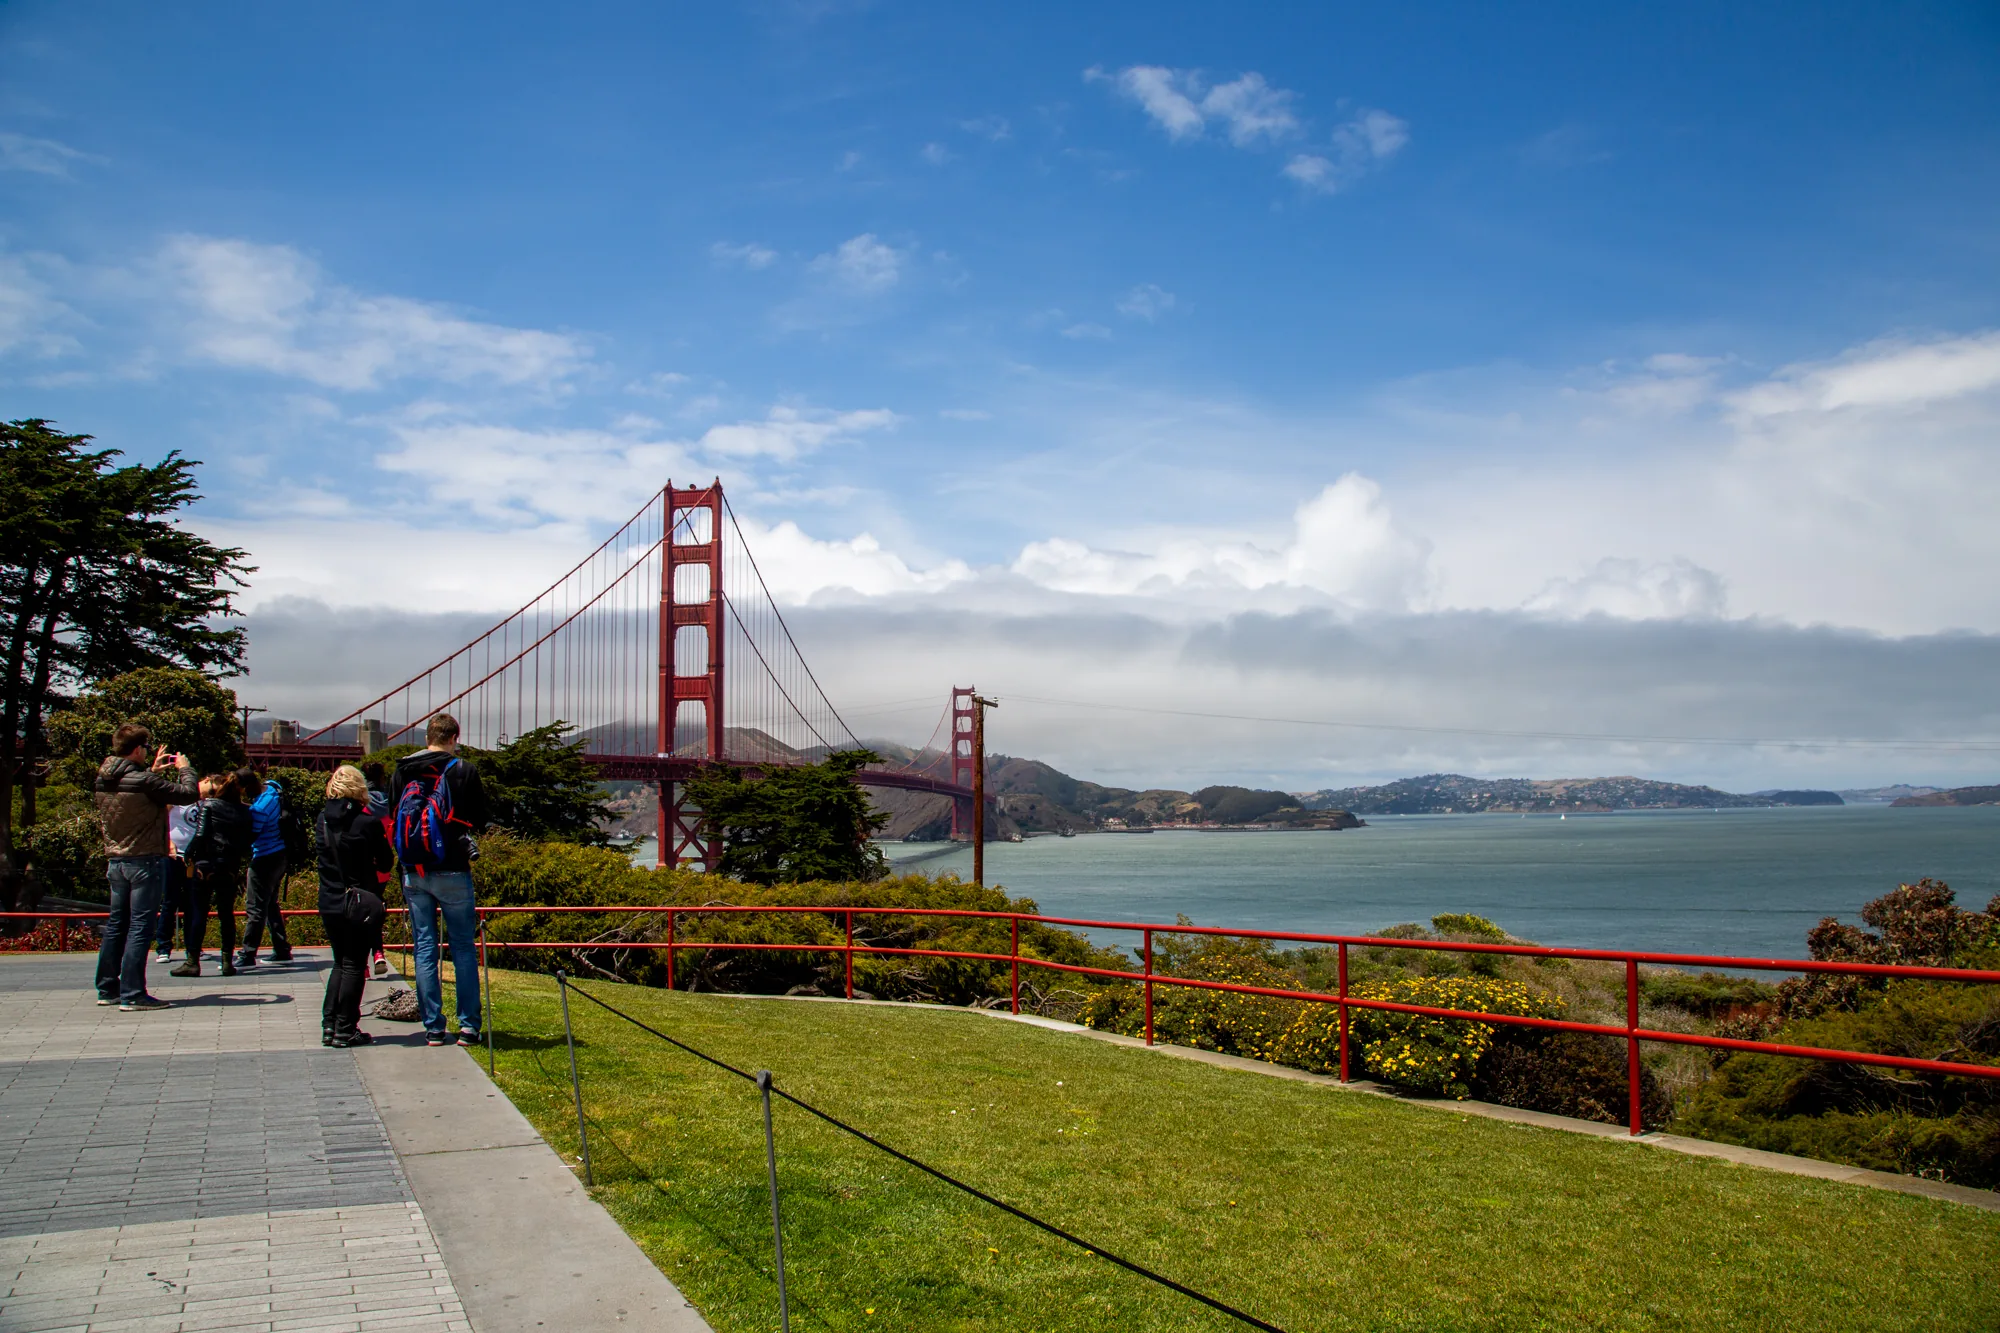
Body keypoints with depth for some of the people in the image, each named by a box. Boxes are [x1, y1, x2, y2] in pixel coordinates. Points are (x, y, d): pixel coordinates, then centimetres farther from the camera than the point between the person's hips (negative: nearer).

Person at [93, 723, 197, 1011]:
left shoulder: (102, 780, 4)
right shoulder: (143, 781, -20)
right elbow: (186, 794, -14)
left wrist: (154, 771, 21)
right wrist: (183, 768, 3)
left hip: (116, 861, 8)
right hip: (144, 861, -8)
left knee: (116, 924, 16)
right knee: (139, 927, -4)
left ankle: (107, 988, 23)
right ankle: (132, 995, -4)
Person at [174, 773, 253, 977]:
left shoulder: (207, 804, -3)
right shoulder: (241, 811, 8)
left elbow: (201, 834, -13)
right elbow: (246, 847, 4)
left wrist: (189, 856, -3)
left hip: (205, 865, -4)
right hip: (229, 868, 4)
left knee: (198, 913, 2)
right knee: (227, 915, 9)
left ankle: (193, 962, 3)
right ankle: (228, 962, 8)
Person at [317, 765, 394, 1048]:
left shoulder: (323, 819, 1)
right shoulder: (368, 822, -12)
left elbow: (323, 858, 13)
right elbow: (386, 864, -4)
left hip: (329, 903, 5)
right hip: (360, 904, -5)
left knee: (340, 962, 17)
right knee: (354, 964, 3)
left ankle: (329, 1026, 12)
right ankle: (345, 1030, 3)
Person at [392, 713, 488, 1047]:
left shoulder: (403, 772, 3)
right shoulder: (464, 771, -8)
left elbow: (396, 820, 11)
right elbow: (479, 819, -1)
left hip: (413, 872, 3)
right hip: (452, 871, -3)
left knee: (425, 949, 8)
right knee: (464, 949, 5)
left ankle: (433, 1028, 10)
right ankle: (468, 1025, 5)